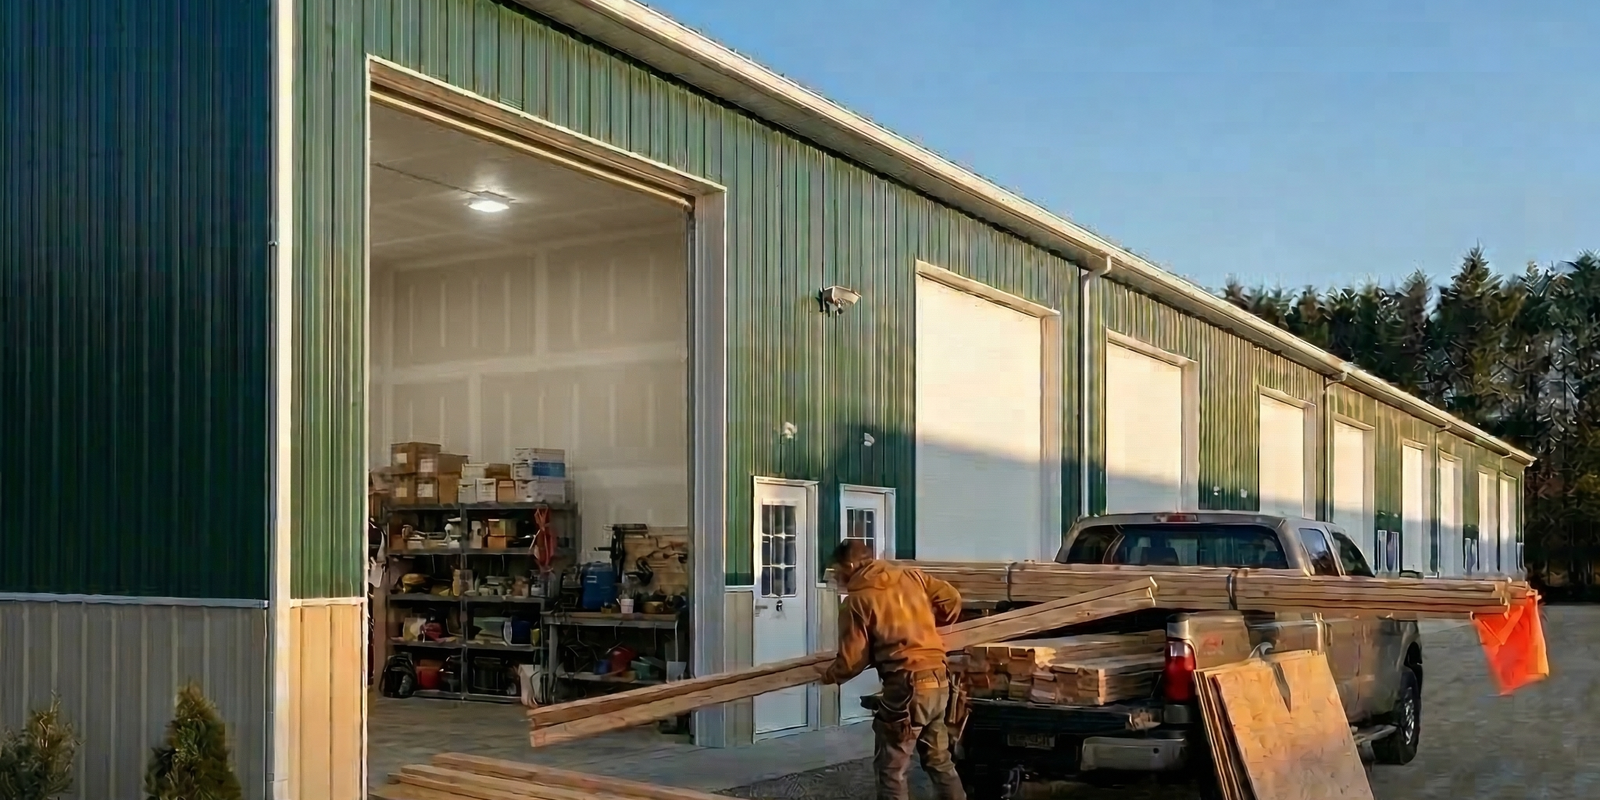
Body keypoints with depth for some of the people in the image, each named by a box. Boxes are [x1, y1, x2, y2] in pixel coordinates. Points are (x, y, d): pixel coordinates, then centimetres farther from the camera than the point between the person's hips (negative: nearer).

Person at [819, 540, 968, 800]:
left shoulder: (856, 601, -6)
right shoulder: (912, 576, 10)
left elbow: (852, 659, -5)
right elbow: (952, 599, 14)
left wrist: (829, 676, 15)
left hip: (906, 688, -7)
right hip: (940, 682, 7)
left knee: (891, 770, 4)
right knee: (940, 762, 19)